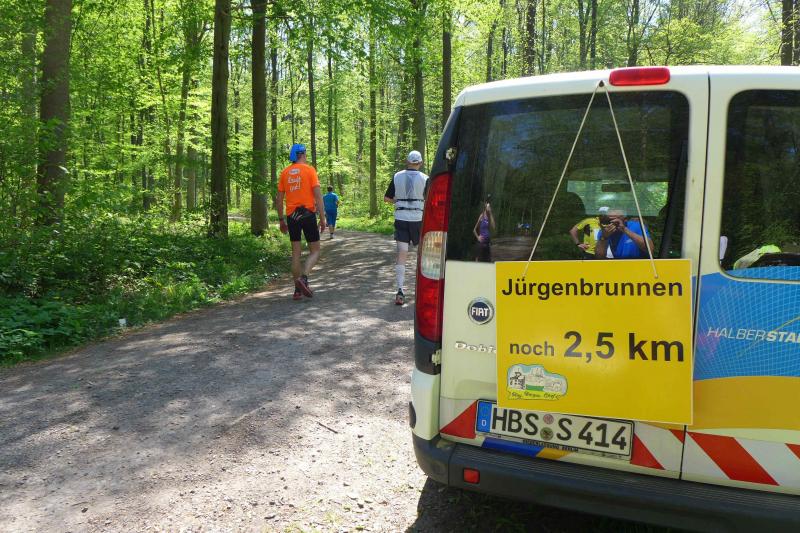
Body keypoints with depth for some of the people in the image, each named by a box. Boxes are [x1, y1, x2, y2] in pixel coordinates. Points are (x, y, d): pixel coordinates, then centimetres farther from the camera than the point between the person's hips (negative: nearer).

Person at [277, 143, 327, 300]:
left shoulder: (285, 173, 9)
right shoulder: (309, 170, -3)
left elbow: (279, 199, 9)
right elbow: (318, 195, -10)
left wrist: (281, 220, 16)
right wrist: (323, 218, -8)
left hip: (291, 216, 4)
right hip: (307, 214, -4)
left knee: (296, 252, 9)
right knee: (315, 251, 6)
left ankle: (298, 290, 9)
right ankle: (303, 278, -18)